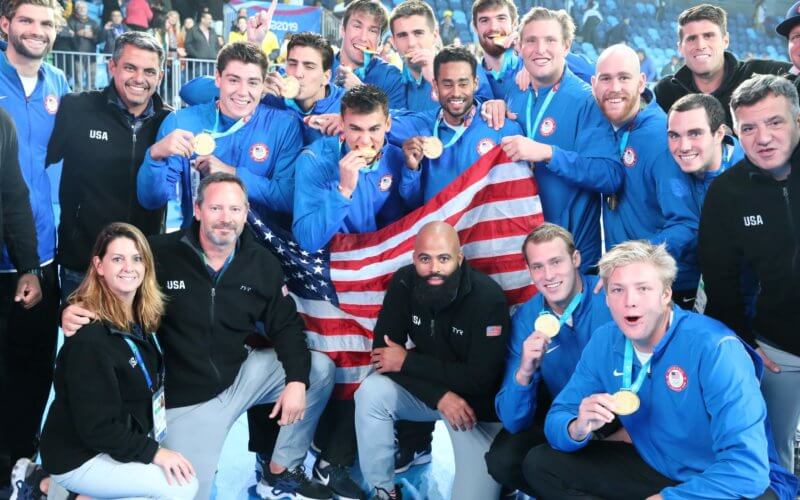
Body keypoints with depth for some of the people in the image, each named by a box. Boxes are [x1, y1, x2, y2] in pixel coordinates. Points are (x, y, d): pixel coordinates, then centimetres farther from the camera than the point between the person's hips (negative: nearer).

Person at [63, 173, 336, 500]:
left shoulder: (262, 263, -2)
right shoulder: (160, 253, -14)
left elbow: (285, 325, 3)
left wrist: (297, 379, -11)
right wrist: (73, 311, -28)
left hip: (240, 375, 4)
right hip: (186, 397, -4)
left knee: (319, 369, -7)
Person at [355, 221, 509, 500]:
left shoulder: (488, 298, -25)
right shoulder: (404, 283, -14)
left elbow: (481, 380, -25)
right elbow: (383, 353, -15)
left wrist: (407, 361, -25)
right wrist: (439, 396, -27)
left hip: (477, 404, -3)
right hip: (427, 390, 3)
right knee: (371, 392, -26)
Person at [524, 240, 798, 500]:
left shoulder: (715, 349, -25)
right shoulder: (603, 343, -5)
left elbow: (747, 466, -32)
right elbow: (558, 419, 0)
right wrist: (578, 429, -24)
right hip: (655, 470, 6)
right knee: (539, 463, -4)